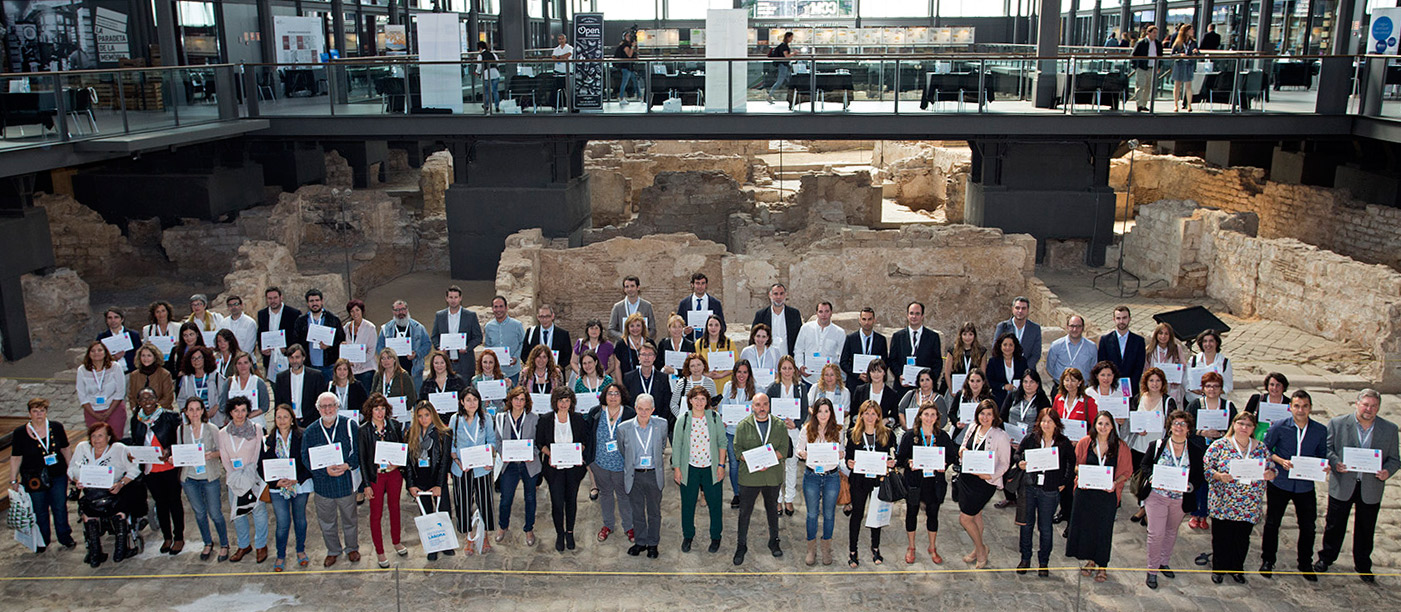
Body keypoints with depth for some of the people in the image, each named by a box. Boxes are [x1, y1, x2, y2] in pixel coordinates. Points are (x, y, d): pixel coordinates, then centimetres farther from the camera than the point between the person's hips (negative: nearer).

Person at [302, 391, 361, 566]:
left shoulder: (349, 425, -6)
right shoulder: (310, 431, -2)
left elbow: (358, 451, -5)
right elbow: (306, 459, -5)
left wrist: (347, 465, -22)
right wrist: (326, 470, -19)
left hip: (346, 482, -1)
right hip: (322, 484, 2)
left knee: (349, 519, 14)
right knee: (326, 522, 15)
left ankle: (352, 548, 37)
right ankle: (333, 550, 37)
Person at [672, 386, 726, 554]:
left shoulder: (714, 417, -3)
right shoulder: (683, 419, -3)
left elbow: (722, 442, 3)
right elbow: (676, 445, 2)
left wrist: (721, 465, -1)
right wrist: (676, 468, 0)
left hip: (711, 468, 0)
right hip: (689, 468, 0)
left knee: (714, 503, 6)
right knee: (688, 503, 9)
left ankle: (715, 537, 24)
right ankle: (688, 536, 28)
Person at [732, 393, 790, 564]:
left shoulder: (779, 425, 3)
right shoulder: (743, 426, -1)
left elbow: (784, 450, -4)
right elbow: (738, 450, -5)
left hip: (773, 476, 2)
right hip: (749, 477, -2)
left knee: (772, 509, 17)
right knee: (745, 511, 5)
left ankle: (774, 541, 33)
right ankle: (741, 545, 19)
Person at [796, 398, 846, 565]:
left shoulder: (839, 430, -2)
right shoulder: (807, 429, -3)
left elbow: (843, 450, 7)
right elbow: (797, 449, 3)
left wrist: (841, 454, -15)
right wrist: (802, 454, -19)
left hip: (832, 477, 0)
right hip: (811, 476, 0)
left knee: (829, 514, 10)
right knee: (812, 514, 9)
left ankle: (826, 550, 27)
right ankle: (811, 550, 25)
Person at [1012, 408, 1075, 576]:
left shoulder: (1064, 443, -3)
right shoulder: (1031, 438, -2)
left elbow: (1072, 463, 10)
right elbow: (1017, 454, 7)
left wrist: (1066, 482, 6)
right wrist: (1020, 462, -13)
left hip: (1050, 491, -1)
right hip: (1029, 487, 1)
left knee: (1045, 527, 7)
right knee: (1026, 524, 8)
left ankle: (1043, 562, 21)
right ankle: (1025, 559, 23)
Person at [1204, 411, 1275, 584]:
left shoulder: (1261, 448, 5)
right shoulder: (1220, 445, -5)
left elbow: (1272, 470, 10)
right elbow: (1206, 467, -7)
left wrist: (1270, 474, -12)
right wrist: (1219, 476, -24)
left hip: (1249, 506, 3)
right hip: (1223, 503, -3)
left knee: (1242, 539, 12)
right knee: (1221, 537, 7)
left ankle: (1237, 569, 32)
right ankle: (1218, 569, 25)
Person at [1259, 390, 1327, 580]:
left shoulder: (1320, 431, -1)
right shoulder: (1279, 428, -7)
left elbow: (1322, 456, 10)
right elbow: (1265, 450, 1)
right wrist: (1281, 461, -15)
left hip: (1305, 485, 2)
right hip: (1280, 483, -1)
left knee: (1308, 527, 8)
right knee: (1272, 523, 9)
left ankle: (1306, 565, 27)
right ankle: (1267, 561, 24)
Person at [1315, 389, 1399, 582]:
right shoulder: (1337, 423, -6)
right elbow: (1327, 448, -2)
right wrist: (1335, 463, -21)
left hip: (1371, 488, 1)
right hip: (1342, 485, -1)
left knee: (1366, 530, 14)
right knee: (1334, 525, 13)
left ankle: (1363, 566, 32)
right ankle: (1326, 558, 32)